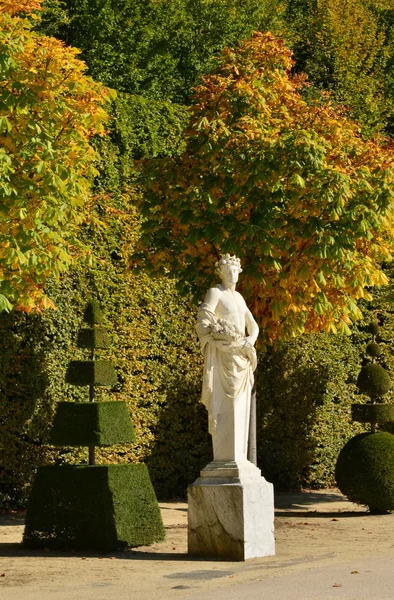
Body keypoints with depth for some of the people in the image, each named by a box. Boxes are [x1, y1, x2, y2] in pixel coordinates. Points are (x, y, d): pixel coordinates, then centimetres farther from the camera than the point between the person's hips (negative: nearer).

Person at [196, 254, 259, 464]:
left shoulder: (238, 297, 20)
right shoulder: (214, 293, -3)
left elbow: (253, 325, 24)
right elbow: (204, 323, -14)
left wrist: (251, 339, 1)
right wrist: (230, 340, -16)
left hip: (240, 358, 8)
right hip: (222, 356, -8)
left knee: (239, 408, 5)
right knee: (224, 407, -11)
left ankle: (237, 458, 7)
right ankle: (224, 458, -12)